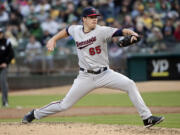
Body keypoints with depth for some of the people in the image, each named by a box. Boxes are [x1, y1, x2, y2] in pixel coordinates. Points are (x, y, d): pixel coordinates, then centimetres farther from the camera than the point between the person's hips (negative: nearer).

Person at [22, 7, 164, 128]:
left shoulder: (101, 31, -12)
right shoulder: (76, 30, -1)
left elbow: (119, 31, -28)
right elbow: (67, 30, 24)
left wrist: (131, 33, -46)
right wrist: (54, 39, 16)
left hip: (104, 74, -1)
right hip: (86, 77, 1)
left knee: (130, 84, -19)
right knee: (64, 105, 1)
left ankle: (147, 118, -14)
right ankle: (35, 114, 22)